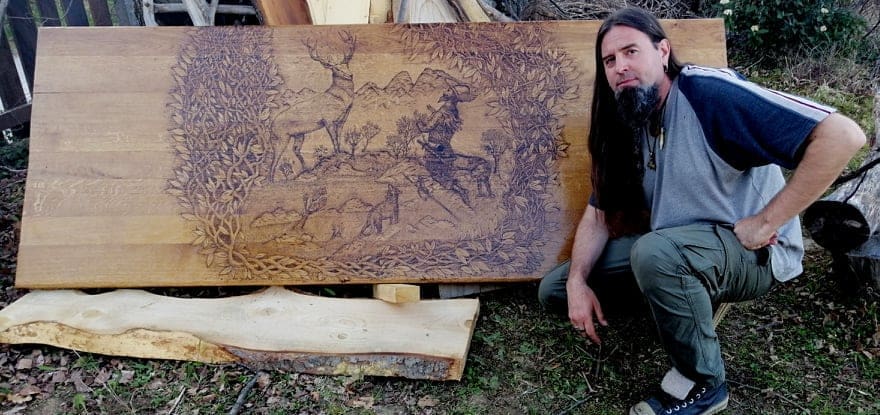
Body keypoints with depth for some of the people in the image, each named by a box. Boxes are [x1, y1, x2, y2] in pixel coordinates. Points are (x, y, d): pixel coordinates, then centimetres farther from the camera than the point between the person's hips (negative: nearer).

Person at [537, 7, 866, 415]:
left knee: (654, 251, -39)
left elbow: (841, 135, -29)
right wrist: (578, 283, -10)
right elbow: (599, 211, 5)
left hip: (754, 253, -7)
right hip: (673, 248, 7)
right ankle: (695, 296, 7)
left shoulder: (708, 91, -21)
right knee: (553, 288, 2)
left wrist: (766, 221, -25)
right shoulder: (625, 130, 2)